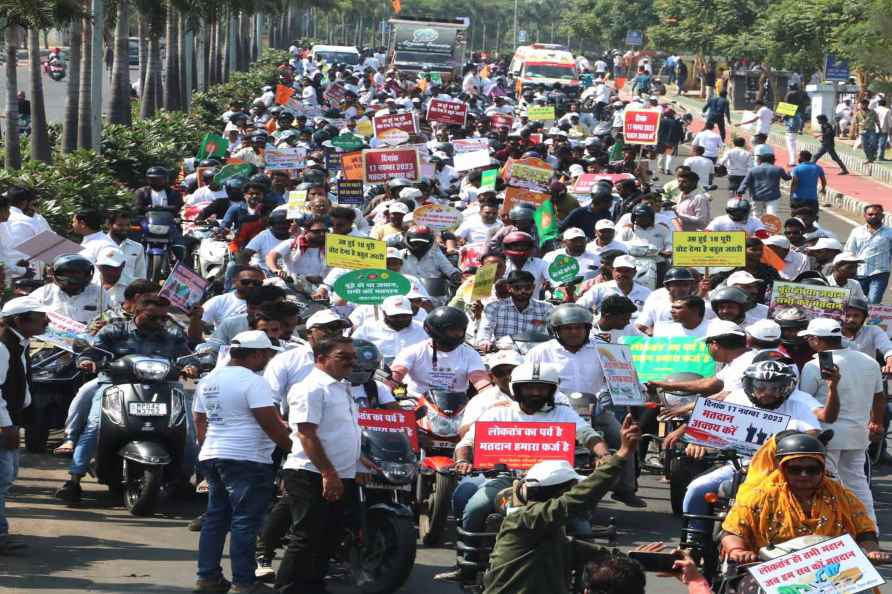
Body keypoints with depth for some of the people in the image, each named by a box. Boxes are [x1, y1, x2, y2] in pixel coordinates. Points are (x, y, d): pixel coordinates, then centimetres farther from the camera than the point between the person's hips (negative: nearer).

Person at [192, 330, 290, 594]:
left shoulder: (208, 380, 13)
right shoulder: (253, 381, -13)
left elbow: (199, 420, 20)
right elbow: (270, 421, -18)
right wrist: (290, 446, -8)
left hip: (211, 456, 9)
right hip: (247, 459, -9)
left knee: (215, 517, 14)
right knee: (245, 521, -6)